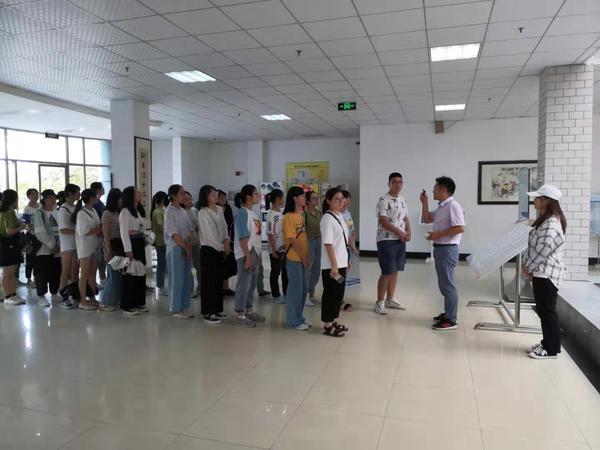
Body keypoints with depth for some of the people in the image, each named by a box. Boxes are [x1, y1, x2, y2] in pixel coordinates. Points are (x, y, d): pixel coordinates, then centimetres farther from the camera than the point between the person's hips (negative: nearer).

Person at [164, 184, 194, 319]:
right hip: (175, 249, -7)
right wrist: (185, 247, -13)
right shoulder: (170, 212, -9)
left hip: (186, 248, 7)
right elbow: (173, 233, -15)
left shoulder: (183, 211, 13)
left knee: (186, 279, 10)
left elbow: (190, 229, 12)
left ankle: (184, 307, 20)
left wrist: (189, 245, -3)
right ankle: (176, 309, 9)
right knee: (177, 280, -1)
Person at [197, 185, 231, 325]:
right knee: (209, 281, -2)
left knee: (219, 279, 11)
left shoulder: (219, 210, 9)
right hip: (209, 250, -7)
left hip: (220, 250, 7)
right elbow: (208, 234, -14)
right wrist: (221, 247, -10)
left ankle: (217, 310, 21)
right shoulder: (203, 213, -12)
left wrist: (226, 241, -3)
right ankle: (208, 313, 5)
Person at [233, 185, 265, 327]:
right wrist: (247, 257, -20)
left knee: (252, 284, 15)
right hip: (245, 254, -9)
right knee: (244, 284, -2)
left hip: (254, 253, 9)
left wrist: (257, 254, 15)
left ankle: (249, 311, 26)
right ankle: (240, 315, 7)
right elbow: (243, 237, -18)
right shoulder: (243, 213, -13)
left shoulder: (252, 213, 13)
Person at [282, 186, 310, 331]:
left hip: (302, 258, 8)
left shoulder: (301, 215, 11)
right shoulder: (289, 216, -14)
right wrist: (303, 257, -13)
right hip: (294, 258, -8)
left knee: (304, 289, 14)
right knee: (295, 289, 1)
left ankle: (299, 317, 28)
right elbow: (293, 240, -17)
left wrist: (307, 256, 8)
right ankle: (294, 320, 13)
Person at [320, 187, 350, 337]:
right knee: (331, 293, 0)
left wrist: (346, 260, 16)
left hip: (341, 262, 9)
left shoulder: (340, 216, 11)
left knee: (339, 293, 15)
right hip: (331, 264, -8)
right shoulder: (327, 218, -15)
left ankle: (333, 321, 27)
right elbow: (328, 243, -20)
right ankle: (328, 326, 11)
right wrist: (334, 265, -22)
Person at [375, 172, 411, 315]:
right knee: (387, 272, -7)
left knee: (395, 271, 12)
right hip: (386, 240, -8)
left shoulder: (402, 200, 13)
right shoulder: (383, 200, -12)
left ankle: (390, 299, 23)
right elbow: (383, 221, -19)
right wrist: (399, 232, -19)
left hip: (400, 241, 8)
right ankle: (380, 302, 5)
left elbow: (406, 218, 18)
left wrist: (408, 232, 0)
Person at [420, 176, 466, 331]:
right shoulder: (441, 207, 14)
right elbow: (427, 219, 22)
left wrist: (438, 234, -20)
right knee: (444, 284, 17)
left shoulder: (453, 206, -17)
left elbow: (460, 228, -24)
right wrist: (424, 203, 11)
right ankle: (448, 313, 29)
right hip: (439, 248, 10)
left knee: (448, 284, -5)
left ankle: (451, 320, 2)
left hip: (448, 249, -10)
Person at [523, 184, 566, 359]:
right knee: (542, 310, 17)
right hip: (540, 272, 10)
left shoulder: (552, 225, -21)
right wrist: (527, 265, 7)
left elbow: (542, 251, -21)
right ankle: (547, 343, 29)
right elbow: (533, 245, 16)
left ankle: (551, 349, 11)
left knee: (548, 311, 0)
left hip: (547, 274, -10)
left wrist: (528, 267, -9)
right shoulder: (544, 220, 12)